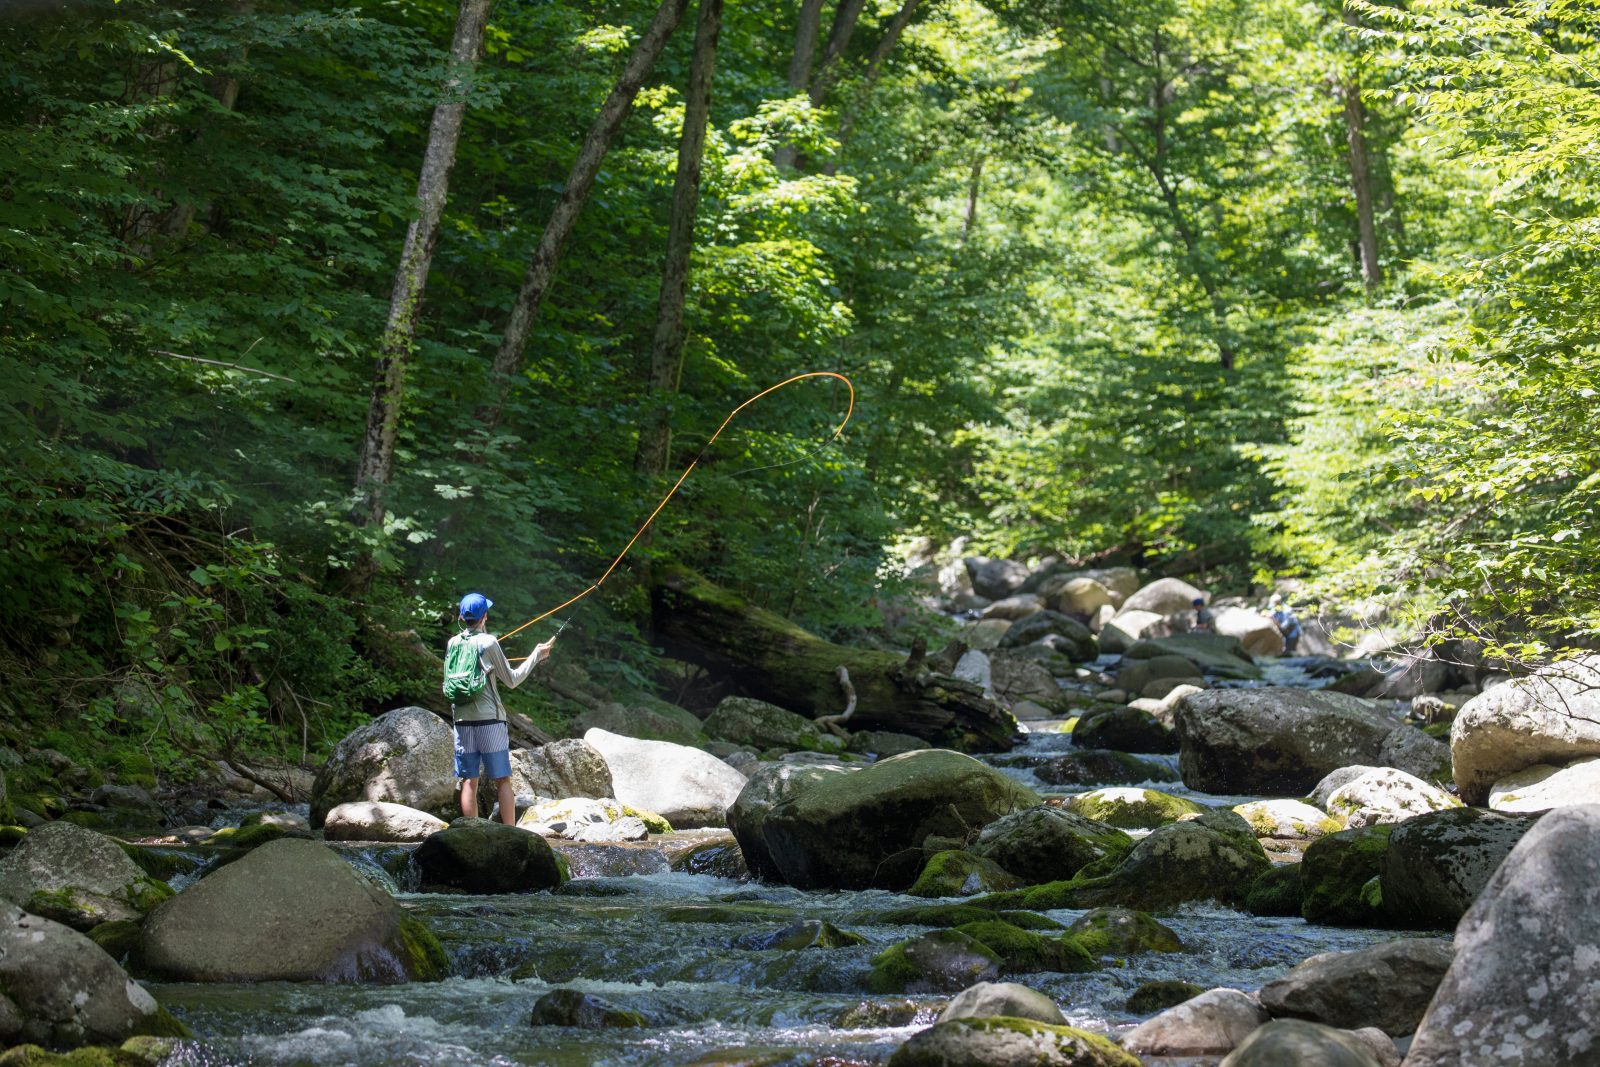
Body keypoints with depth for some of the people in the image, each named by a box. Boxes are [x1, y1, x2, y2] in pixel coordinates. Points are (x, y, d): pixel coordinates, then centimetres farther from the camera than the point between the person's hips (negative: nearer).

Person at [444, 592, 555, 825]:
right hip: (490, 720, -4)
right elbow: (512, 680, -1)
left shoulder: (453, 643, 6)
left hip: (462, 721, 4)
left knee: (469, 782, 5)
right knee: (502, 781, 1)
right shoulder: (488, 642, -7)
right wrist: (537, 655, 7)